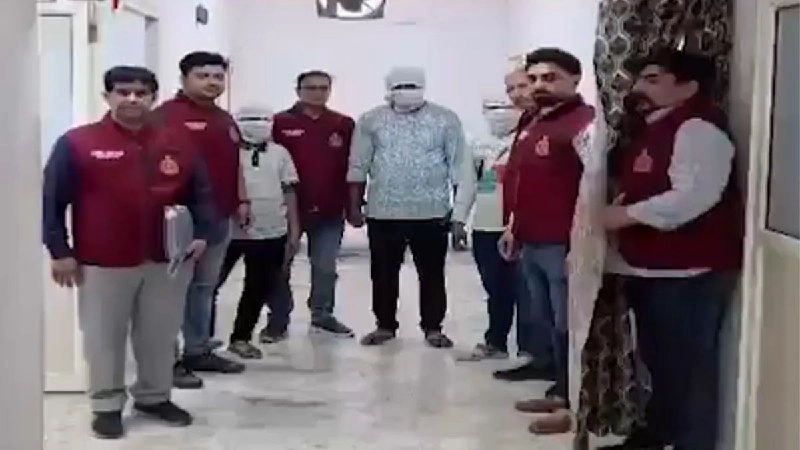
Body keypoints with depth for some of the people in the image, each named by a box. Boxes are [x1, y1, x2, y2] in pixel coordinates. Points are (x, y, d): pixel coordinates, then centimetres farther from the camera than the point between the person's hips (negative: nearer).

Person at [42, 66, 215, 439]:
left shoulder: (177, 145, 5)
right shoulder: (77, 143, -4)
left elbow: (200, 194, 12)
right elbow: (51, 199, -3)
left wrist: (201, 234, -2)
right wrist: (59, 251, -7)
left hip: (167, 260, 3)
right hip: (103, 262, -3)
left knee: (160, 335, 13)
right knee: (105, 337, 7)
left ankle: (154, 397, 30)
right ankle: (107, 405, 21)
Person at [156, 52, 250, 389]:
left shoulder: (226, 120, 18)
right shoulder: (168, 115, -9)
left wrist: (242, 201, 19)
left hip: (220, 217, 8)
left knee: (205, 287, 14)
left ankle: (199, 351, 23)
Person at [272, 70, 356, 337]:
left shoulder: (344, 125, 5)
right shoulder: (280, 123, -3)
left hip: (330, 210, 2)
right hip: (288, 207, -1)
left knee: (325, 267, 7)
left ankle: (322, 316, 20)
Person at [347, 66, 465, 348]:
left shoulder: (445, 119, -2)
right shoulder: (371, 120, 2)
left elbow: (458, 166, -1)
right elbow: (358, 167, 4)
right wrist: (355, 207, 2)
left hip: (432, 213, -1)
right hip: (383, 213, 1)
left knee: (432, 274, 7)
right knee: (383, 273, 10)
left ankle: (433, 327, 19)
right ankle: (385, 325, 23)